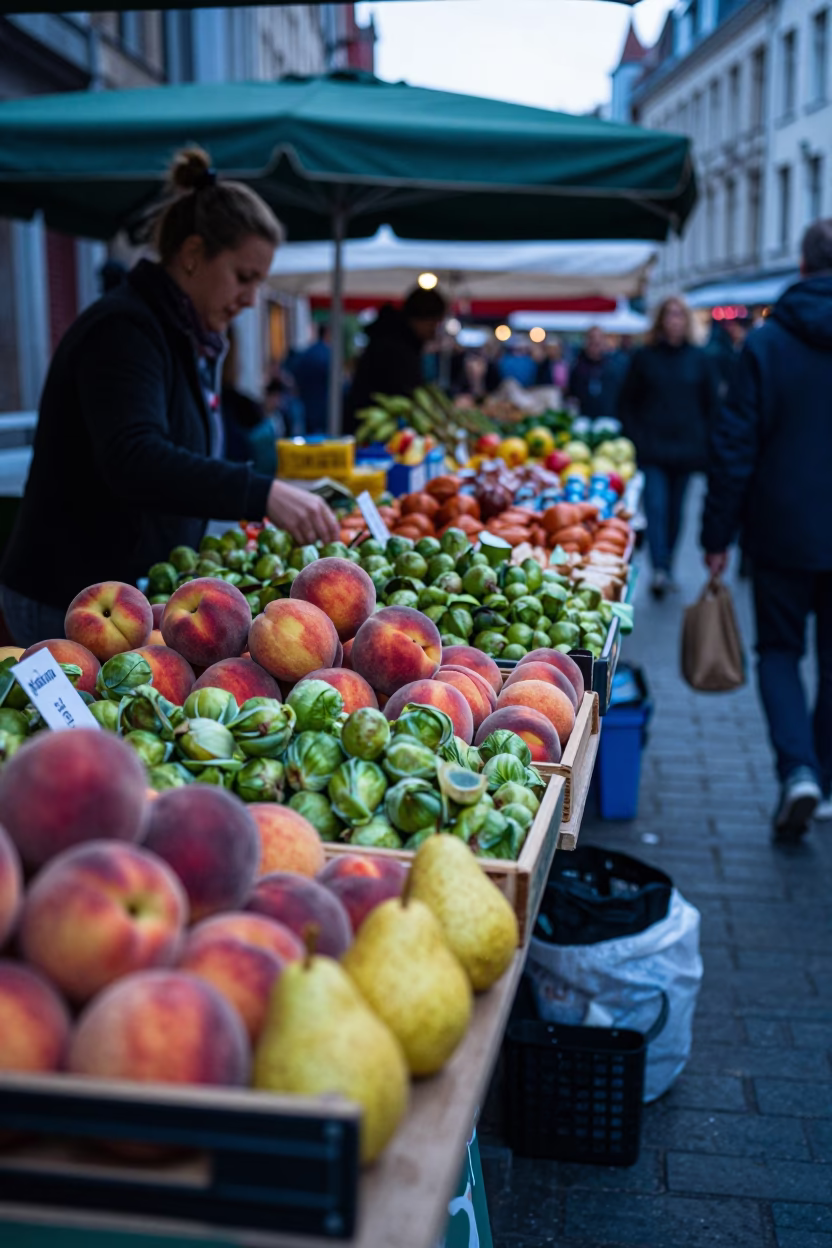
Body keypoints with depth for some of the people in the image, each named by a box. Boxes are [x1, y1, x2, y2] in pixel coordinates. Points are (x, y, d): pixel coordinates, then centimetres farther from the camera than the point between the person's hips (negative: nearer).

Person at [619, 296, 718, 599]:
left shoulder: (698, 359, 6)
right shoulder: (644, 358, 3)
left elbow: (711, 404, 10)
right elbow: (627, 404, 7)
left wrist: (703, 443, 2)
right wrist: (638, 438, -3)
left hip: (685, 449, 2)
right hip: (653, 449, -2)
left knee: (675, 509, 9)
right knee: (656, 506, -14)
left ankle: (667, 565, 22)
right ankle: (659, 570, -20)